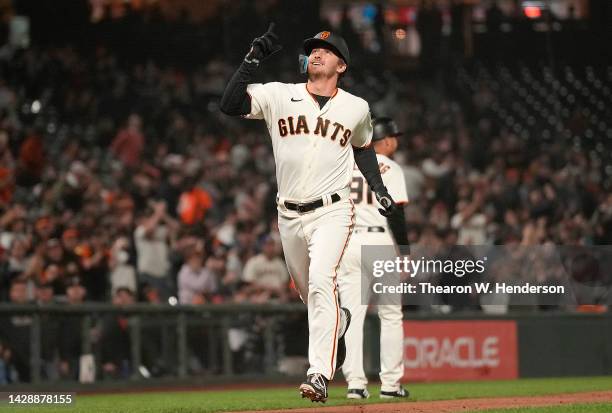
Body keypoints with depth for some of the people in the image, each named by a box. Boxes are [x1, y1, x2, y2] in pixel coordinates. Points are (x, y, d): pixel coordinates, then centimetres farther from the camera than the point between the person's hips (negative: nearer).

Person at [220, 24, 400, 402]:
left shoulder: (356, 108, 6)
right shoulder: (279, 95, 1)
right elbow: (230, 104, -13)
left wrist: (379, 188, 12)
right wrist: (255, 57, -19)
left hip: (333, 211, -3)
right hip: (290, 215, 3)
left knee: (321, 282, -24)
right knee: (308, 292, 16)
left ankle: (320, 375, -30)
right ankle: (339, 322, 52)